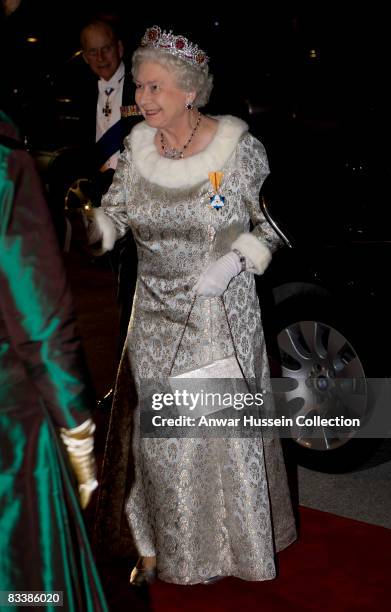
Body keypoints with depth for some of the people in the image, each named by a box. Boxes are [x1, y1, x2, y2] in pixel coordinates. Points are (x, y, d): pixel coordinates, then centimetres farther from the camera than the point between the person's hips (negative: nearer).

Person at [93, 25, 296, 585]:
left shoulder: (238, 146, -12)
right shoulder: (137, 147, -2)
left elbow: (274, 220, -4)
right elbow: (114, 213, 5)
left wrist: (235, 261, -19)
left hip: (223, 318, -3)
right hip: (157, 319, 3)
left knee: (226, 428, 9)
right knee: (157, 432, 12)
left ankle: (239, 544, 35)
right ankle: (156, 545, 33)